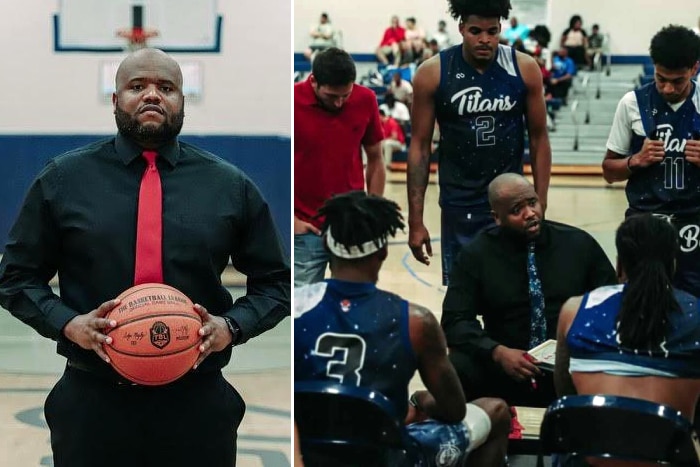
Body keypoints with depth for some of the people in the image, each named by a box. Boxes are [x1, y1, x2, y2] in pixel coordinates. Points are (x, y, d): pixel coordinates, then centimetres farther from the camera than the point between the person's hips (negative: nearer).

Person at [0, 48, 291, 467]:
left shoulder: (231, 186, 5)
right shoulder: (62, 180, 3)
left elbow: (275, 282, 10)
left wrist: (231, 327, -10)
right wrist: (67, 323, -12)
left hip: (198, 405, 1)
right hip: (91, 404, -1)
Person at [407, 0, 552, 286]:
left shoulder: (524, 69, -5)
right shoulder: (433, 74, -9)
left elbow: (539, 139, 3)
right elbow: (420, 146, -3)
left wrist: (540, 207, -1)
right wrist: (415, 221, -5)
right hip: (459, 207, -1)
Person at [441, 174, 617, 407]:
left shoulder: (580, 244, 4)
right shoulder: (476, 256, 1)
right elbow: (455, 322, -4)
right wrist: (497, 352, -23)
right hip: (505, 371, 0)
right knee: (457, 368, -31)